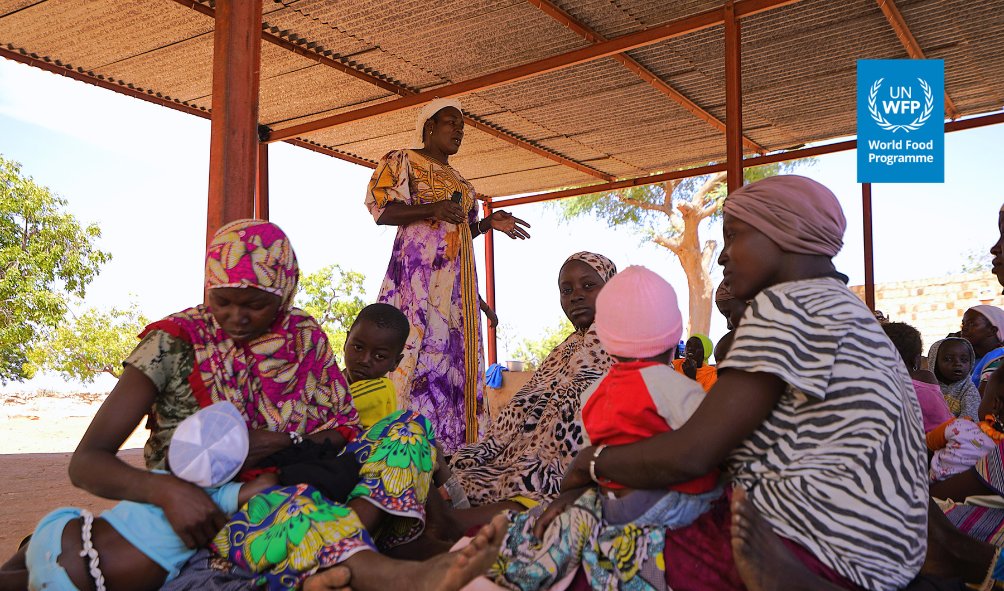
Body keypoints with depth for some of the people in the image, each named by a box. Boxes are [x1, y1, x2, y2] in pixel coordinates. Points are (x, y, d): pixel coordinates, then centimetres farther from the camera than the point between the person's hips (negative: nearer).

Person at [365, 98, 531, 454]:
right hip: (419, 267, -7)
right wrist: (432, 210, -19)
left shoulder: (458, 179, 26)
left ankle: (451, 444, 2)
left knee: (455, 350, 1)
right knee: (418, 345, -17)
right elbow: (380, 210, -7)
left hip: (457, 275, 7)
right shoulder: (401, 161, 5)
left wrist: (488, 223, 9)